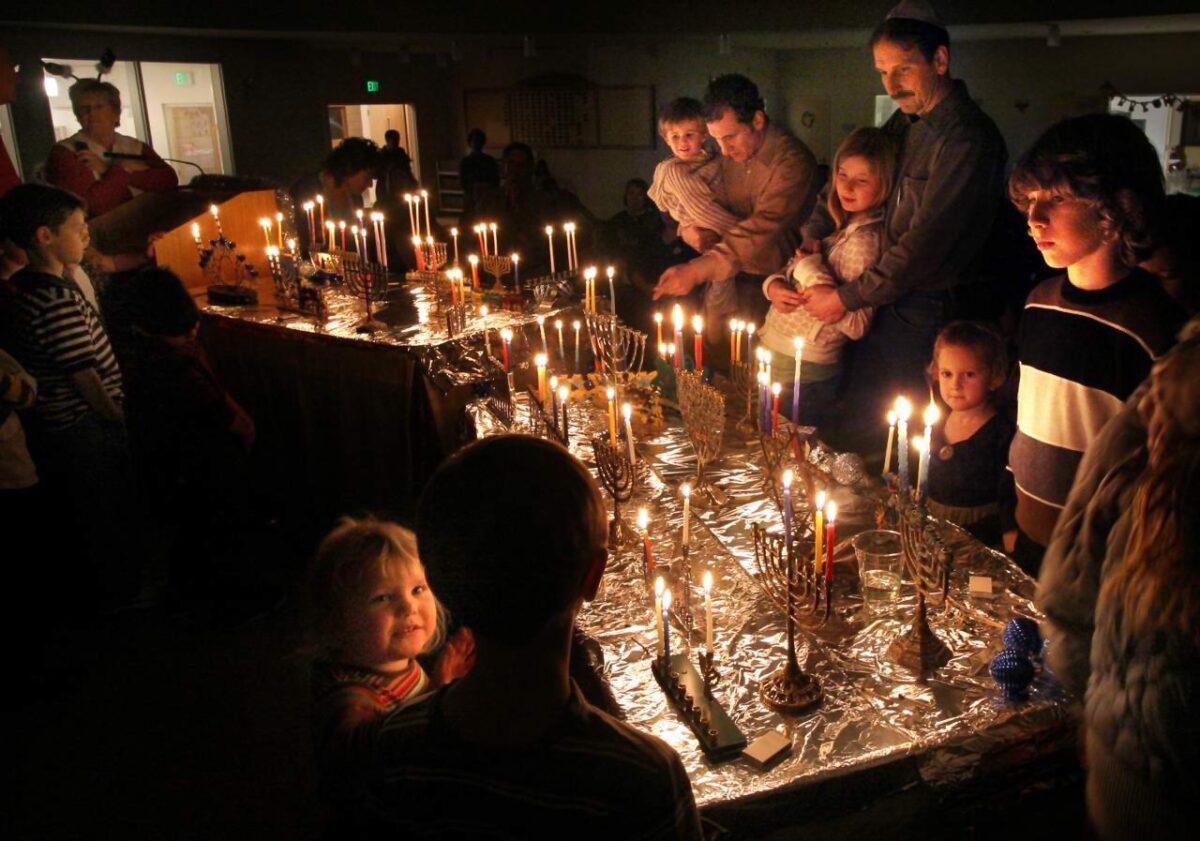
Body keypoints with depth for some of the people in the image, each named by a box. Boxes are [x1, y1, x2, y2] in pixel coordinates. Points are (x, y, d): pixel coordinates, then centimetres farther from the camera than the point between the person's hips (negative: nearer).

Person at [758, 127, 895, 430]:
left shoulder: (863, 240, -17)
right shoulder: (836, 224, 9)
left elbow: (858, 326, -24)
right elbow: (790, 267, 17)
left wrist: (811, 271, -21)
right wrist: (774, 285, -6)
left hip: (803, 370, -8)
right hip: (771, 349, 8)